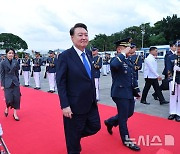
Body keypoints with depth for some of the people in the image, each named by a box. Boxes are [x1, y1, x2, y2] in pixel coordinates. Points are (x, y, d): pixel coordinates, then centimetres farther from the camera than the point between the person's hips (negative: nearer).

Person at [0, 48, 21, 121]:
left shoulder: (16, 62, 3)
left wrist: (18, 82, 10)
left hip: (15, 82, 3)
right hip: (7, 83, -3)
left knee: (16, 98, 1)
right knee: (9, 99, -7)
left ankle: (15, 113, 14)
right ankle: (7, 108, 27)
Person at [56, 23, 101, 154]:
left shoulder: (89, 54, 5)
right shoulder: (65, 56, -16)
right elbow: (60, 83, -16)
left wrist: (94, 97, 14)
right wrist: (65, 105, -19)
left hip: (91, 103, 7)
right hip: (75, 105, -6)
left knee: (95, 127, 18)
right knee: (73, 137, 13)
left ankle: (76, 136, 43)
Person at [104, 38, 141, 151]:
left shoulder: (129, 61, 11)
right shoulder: (116, 60, -15)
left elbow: (133, 77, 18)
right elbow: (114, 65, -42)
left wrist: (137, 91, 14)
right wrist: (123, 53, -29)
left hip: (130, 93, 9)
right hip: (121, 94, -9)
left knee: (130, 113, 21)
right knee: (123, 117, 4)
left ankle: (110, 122, 40)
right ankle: (126, 140, 22)